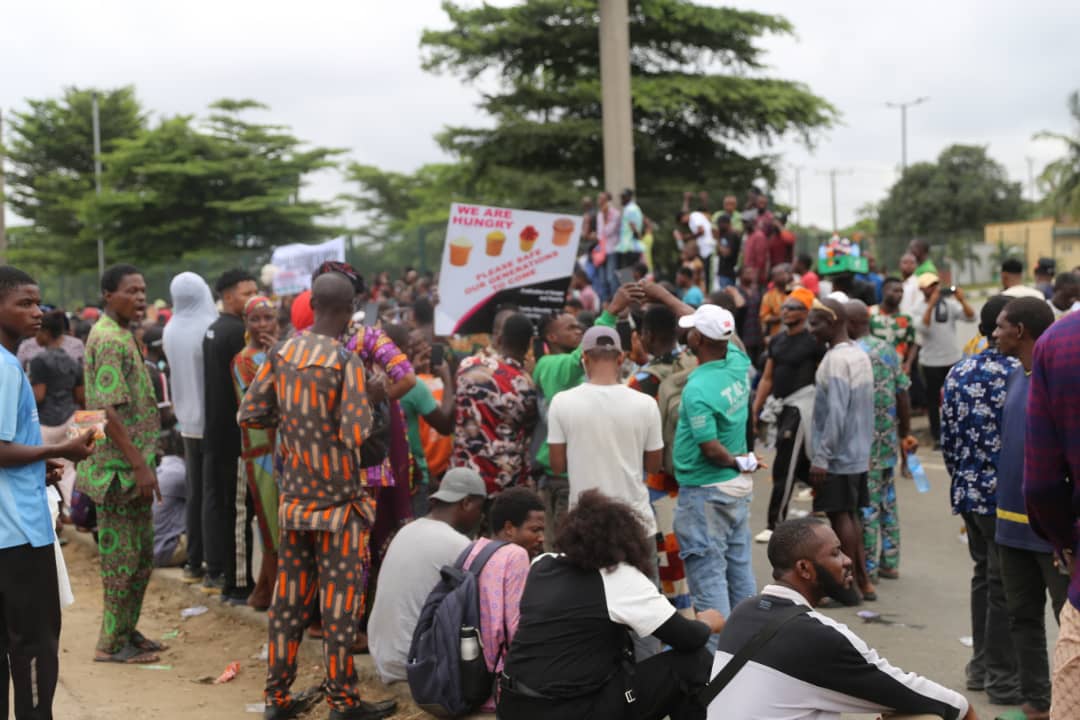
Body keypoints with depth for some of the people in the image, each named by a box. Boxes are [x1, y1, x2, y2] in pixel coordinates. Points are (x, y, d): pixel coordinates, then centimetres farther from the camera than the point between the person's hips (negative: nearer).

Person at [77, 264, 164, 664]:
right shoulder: (110, 340, -17)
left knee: (141, 554, 16)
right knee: (122, 557, -1)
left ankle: (128, 631, 27)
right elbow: (108, 410, -23)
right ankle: (112, 643, 9)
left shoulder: (121, 336, 14)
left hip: (132, 465, 10)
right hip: (119, 467, -10)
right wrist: (140, 465, -23)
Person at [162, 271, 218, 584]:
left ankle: (194, 563, 18)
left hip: (187, 421, 6)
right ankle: (215, 569, -1)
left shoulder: (170, 332, 2)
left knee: (194, 493, 13)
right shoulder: (209, 329, -16)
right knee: (213, 494, -2)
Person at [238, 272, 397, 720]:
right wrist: (368, 401, -4)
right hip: (340, 498, -5)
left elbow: (249, 414, 2)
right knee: (340, 601, 2)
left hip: (295, 496, 6)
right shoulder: (345, 361, -16)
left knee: (290, 597, 13)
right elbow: (355, 434, -22)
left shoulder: (281, 354, 0)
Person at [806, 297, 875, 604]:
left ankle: (848, 586, 5)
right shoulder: (860, 355, 10)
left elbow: (836, 413, -23)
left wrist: (821, 457, -21)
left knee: (839, 516, -1)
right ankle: (862, 581, 19)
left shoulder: (836, 360, -18)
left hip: (837, 456, -9)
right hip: (859, 454, 9)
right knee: (850, 515, 15)